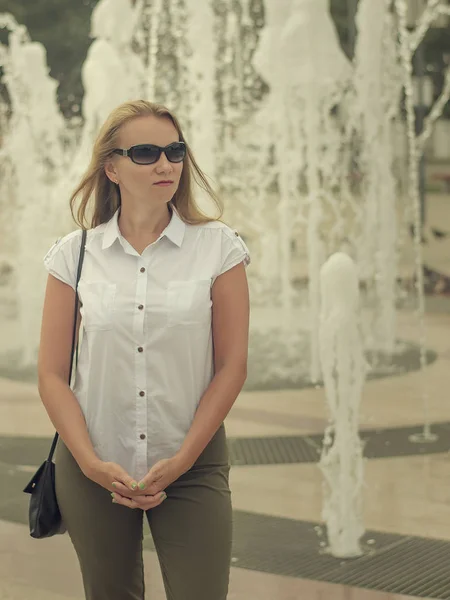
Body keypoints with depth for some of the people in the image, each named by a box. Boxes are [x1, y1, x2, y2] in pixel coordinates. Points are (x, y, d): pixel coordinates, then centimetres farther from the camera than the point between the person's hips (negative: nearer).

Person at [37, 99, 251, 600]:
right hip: (94, 469, 1)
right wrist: (91, 462, -9)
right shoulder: (75, 254, 2)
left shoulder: (218, 247, -1)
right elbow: (52, 375, 1)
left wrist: (183, 459, -9)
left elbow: (231, 365, -2)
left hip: (192, 465, -1)